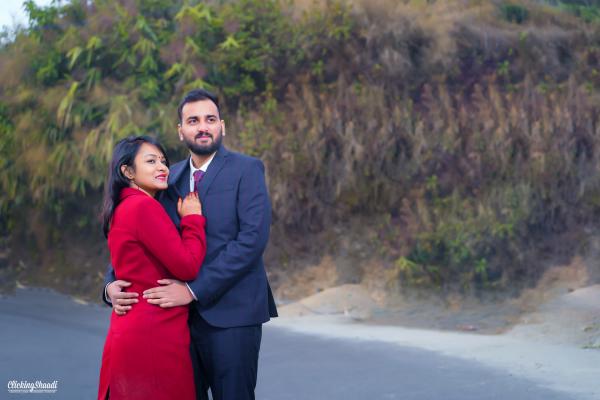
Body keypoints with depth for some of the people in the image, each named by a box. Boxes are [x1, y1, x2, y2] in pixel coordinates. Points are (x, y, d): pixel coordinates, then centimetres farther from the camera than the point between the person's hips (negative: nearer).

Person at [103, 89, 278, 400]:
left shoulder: (246, 169, -3)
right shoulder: (170, 178, 14)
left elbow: (253, 237, -15)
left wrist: (195, 289, -18)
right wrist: (112, 284, -7)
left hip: (230, 312, -5)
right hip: (182, 313, 5)